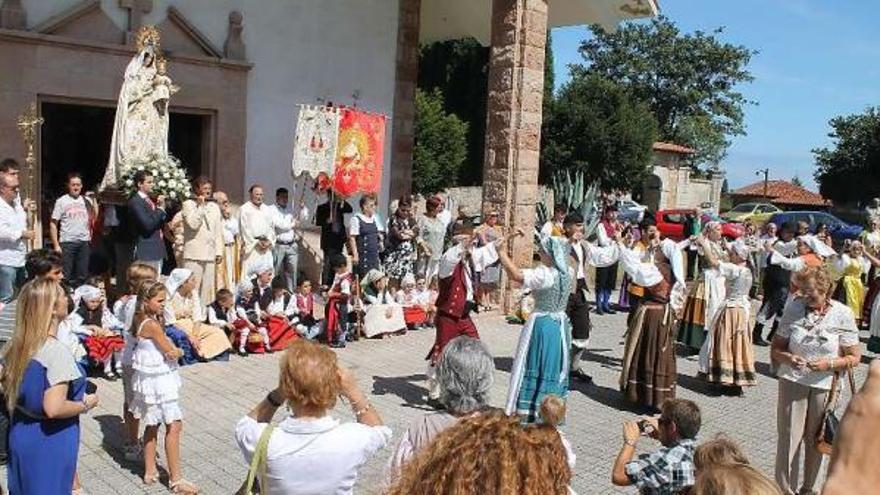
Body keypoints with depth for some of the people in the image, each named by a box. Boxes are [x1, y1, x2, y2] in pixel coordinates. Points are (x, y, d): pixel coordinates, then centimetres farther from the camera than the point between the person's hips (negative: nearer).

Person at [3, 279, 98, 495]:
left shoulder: (15, 346, 1)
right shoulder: (58, 352, -24)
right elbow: (54, 408, -29)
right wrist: (86, 404, -13)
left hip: (20, 435, 8)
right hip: (50, 441, -8)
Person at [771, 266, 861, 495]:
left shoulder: (842, 314, -6)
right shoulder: (794, 308, -4)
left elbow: (854, 357, -2)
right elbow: (776, 348, 3)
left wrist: (829, 364, -18)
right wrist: (788, 358, -18)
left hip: (825, 386, 0)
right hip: (792, 381, 0)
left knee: (815, 440, 15)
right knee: (788, 438, 1)